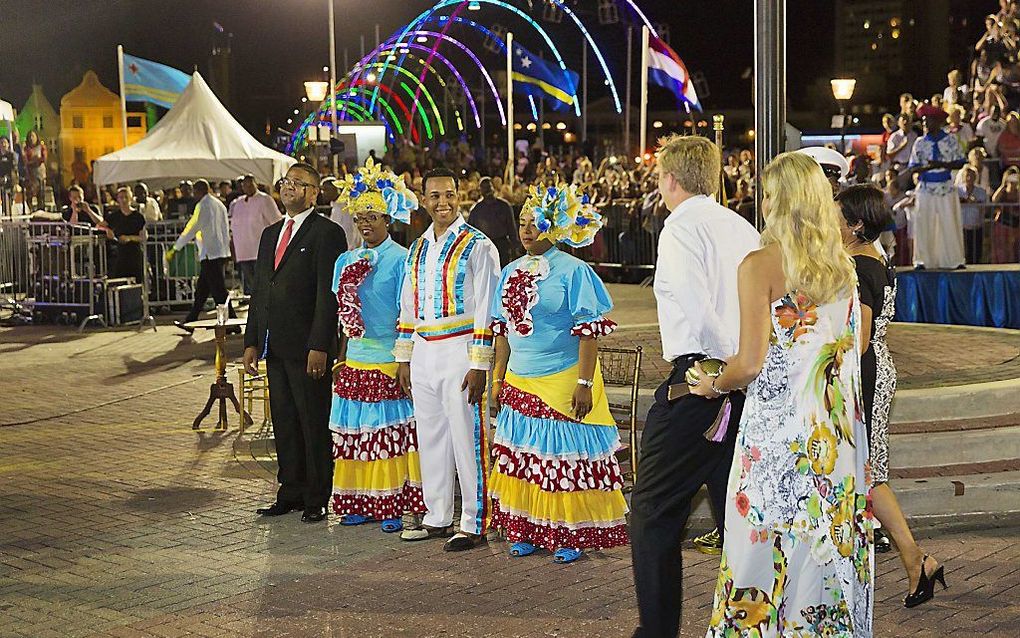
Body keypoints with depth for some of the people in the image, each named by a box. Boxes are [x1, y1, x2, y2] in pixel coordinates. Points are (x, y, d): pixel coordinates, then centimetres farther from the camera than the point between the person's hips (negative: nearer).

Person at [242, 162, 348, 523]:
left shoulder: (327, 233, -7)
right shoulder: (270, 234, 18)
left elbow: (329, 295, -13)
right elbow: (259, 292, 19)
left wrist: (319, 347, -18)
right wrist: (252, 342, 12)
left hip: (308, 349, -7)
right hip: (276, 347, 7)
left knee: (314, 425, 0)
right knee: (284, 424, 12)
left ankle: (317, 500, 8)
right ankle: (290, 494, 21)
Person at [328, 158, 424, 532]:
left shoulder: (400, 259, -5)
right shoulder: (347, 261, 12)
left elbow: (407, 315, -8)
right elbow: (344, 315, 16)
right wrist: (341, 359, 11)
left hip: (390, 361, -6)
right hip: (356, 361, 6)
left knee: (392, 434, -2)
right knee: (356, 434, 6)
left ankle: (395, 506, 4)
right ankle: (362, 503, 15)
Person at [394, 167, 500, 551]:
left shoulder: (477, 246, -6)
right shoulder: (418, 249, 14)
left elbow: (485, 309, -11)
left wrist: (479, 364, -15)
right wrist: (404, 358, 15)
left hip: (460, 353, -7)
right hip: (423, 354, 7)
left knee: (467, 440, -3)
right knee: (430, 439, 12)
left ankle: (474, 524, 5)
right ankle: (437, 519, 23)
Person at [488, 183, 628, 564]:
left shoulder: (572, 271, -9)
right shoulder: (511, 272, 11)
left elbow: (589, 331, -12)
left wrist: (584, 383, -18)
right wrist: (499, 376, 13)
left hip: (562, 382, -6)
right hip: (519, 383, 6)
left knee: (565, 459, -1)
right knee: (524, 457, 10)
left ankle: (570, 535, 9)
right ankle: (528, 532, 21)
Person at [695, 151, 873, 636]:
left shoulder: (761, 265, -10)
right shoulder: (843, 266, 8)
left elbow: (750, 363, -13)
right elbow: (854, 348, 15)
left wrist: (714, 386, 4)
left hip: (778, 431, -6)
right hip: (839, 431, 6)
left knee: (769, 549, 3)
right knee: (830, 547, 12)